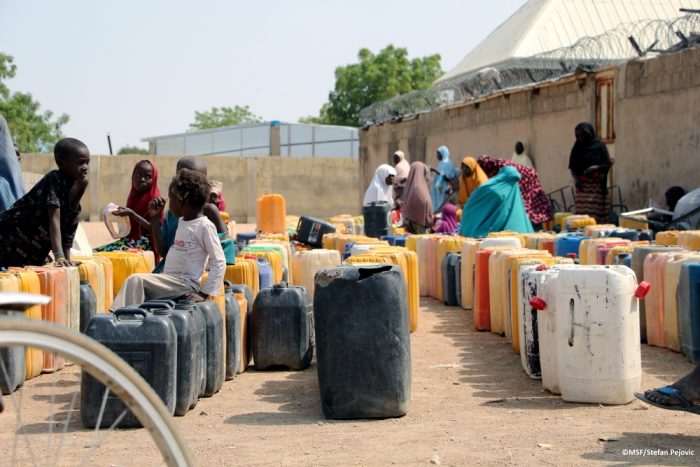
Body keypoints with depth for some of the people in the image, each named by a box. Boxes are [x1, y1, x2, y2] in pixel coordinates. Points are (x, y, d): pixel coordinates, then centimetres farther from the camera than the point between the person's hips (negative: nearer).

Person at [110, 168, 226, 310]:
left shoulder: (204, 226, -10)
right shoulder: (182, 221, 17)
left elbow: (219, 262, -13)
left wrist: (204, 293, -20)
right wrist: (154, 219, 19)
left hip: (185, 283, -9)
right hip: (169, 280, 9)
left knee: (136, 281, -22)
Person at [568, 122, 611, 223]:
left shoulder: (599, 146, -1)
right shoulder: (577, 147, 11)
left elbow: (607, 164, -3)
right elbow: (572, 166, 11)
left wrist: (596, 167, -22)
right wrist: (576, 178, -7)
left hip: (597, 185, -3)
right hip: (582, 185, 4)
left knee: (595, 214, -11)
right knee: (581, 214, -6)